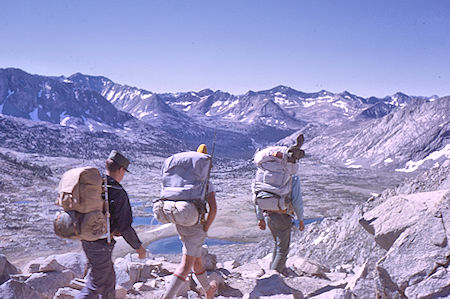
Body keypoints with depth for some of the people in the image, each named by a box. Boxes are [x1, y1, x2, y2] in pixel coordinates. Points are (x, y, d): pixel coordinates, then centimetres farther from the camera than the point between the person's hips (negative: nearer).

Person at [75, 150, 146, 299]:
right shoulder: (119, 193, -18)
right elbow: (125, 226, -17)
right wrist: (139, 247, -5)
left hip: (86, 240, 8)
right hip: (101, 246, -8)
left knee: (109, 279, 22)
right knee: (94, 287, 4)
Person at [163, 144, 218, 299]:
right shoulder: (208, 185, -6)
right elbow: (213, 208, -15)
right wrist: (206, 228, -4)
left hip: (180, 225, 6)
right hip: (196, 226, -6)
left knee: (197, 259, 23)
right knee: (186, 265, -5)